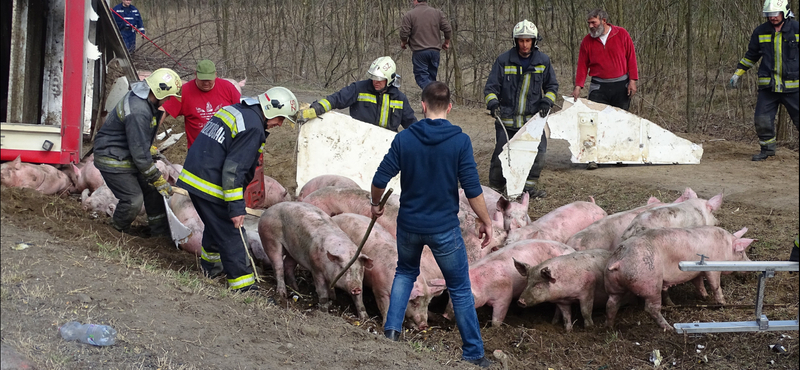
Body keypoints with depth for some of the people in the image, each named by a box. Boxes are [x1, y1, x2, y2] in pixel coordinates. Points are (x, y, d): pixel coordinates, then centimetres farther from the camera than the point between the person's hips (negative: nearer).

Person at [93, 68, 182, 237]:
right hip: (112, 159, -10)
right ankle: (118, 232, 13)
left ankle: (159, 229, 21)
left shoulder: (146, 100, -2)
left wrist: (151, 150, 26)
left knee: (152, 190, 10)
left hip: (127, 155, 10)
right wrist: (158, 180, -21)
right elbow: (140, 152, -28)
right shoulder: (138, 112, -33)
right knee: (133, 200, -12)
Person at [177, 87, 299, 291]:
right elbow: (233, 169, -22)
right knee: (231, 234, -3)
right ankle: (241, 283, -2)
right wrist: (236, 207, -19)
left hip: (192, 177, 10)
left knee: (216, 225, 29)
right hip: (211, 186, -10)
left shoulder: (234, 111, 14)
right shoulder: (253, 127, -17)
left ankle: (209, 265, 46)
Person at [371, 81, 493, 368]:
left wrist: (376, 205, 16)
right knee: (460, 290, 9)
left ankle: (392, 328, 18)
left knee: (406, 272, 30)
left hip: (409, 224, 3)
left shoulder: (404, 139, -7)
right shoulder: (460, 141, -13)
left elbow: (380, 180, -4)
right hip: (444, 228, -2)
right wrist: (486, 222, -2)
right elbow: (473, 190, -14)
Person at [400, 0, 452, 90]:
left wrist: (403, 43, 14)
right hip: (435, 50, 4)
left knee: (421, 77, -2)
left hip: (419, 51, -4)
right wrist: (446, 42, 21)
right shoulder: (438, 13, 6)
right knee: (432, 77, 15)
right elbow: (448, 30, 4)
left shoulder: (409, 15, -5)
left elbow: (404, 33, -8)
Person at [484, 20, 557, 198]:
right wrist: (493, 103, -17)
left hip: (533, 117, 2)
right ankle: (496, 187, 18)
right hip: (507, 119, -2)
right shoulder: (504, 60, -3)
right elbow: (491, 86, 1)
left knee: (538, 150, -11)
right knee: (501, 155, -1)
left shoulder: (543, 61, 4)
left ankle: (530, 184, 4)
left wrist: (546, 101, -1)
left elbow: (552, 85, 17)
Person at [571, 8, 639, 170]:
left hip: (621, 85, 0)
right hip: (598, 87, 0)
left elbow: (631, 58, 1)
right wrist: (578, 86, -9)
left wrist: (632, 80, -5)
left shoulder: (621, 34, -2)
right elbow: (582, 65, 2)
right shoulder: (587, 41, 3)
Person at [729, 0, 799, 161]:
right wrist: (737, 74, 15)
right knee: (762, 119, -2)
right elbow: (751, 55, 17)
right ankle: (768, 148, 17)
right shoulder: (760, 32, 5)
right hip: (768, 86, 2)